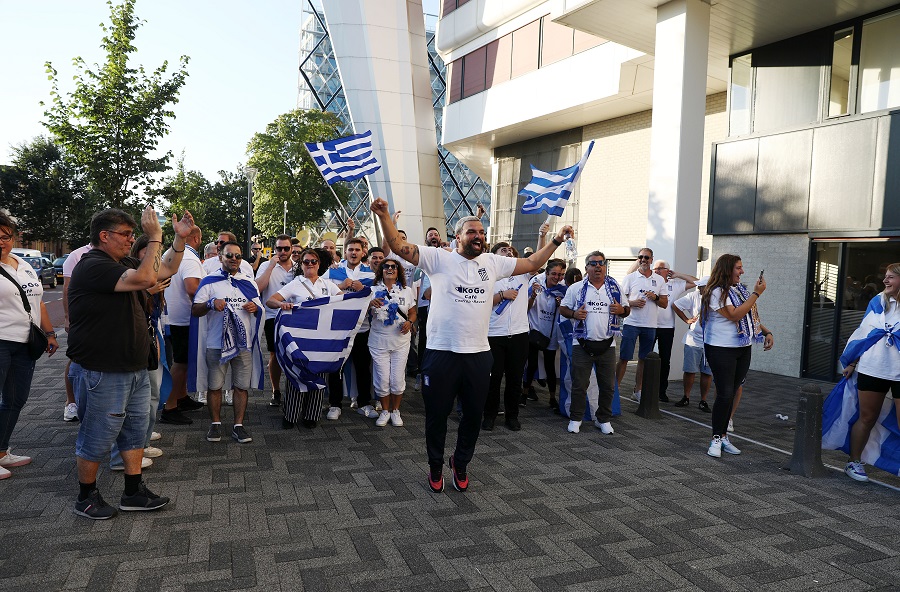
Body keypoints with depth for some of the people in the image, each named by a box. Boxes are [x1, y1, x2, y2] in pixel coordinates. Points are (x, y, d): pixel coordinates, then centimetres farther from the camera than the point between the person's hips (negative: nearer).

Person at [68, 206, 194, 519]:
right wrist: (155, 237, -23)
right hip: (102, 373, -9)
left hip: (134, 368, 9)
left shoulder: (123, 263, 11)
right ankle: (86, 497, 24)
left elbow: (167, 268, 19)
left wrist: (180, 237, 4)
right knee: (97, 437, 6)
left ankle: (133, 492, 25)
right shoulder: (92, 266, -18)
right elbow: (144, 279, -30)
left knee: (136, 431, 14)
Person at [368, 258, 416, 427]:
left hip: (400, 342, 1)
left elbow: (413, 313, 11)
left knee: (398, 379, 1)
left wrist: (409, 322, -11)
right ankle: (385, 411, 20)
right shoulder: (373, 290, 4)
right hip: (379, 341, -1)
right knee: (382, 379, 0)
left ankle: (395, 411, 21)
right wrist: (370, 303, -26)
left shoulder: (407, 291, 7)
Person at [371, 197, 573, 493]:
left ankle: (461, 463, 38)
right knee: (436, 414, 10)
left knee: (474, 416, 15)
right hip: (441, 352, -4)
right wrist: (384, 215, -22)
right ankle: (435, 466, 33)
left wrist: (557, 240, 14)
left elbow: (532, 263, 17)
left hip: (478, 353, 4)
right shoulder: (439, 258, -4)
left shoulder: (492, 263, 9)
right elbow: (398, 246, -11)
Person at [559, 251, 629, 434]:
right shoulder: (576, 288, 2)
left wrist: (622, 310, -9)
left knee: (608, 385, 8)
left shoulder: (615, 287, 8)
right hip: (582, 344, -2)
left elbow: (627, 309, 14)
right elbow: (562, 308, 5)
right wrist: (574, 314, -15)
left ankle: (604, 419, 24)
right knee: (579, 384, 3)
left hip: (607, 344, 2)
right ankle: (575, 419, 17)